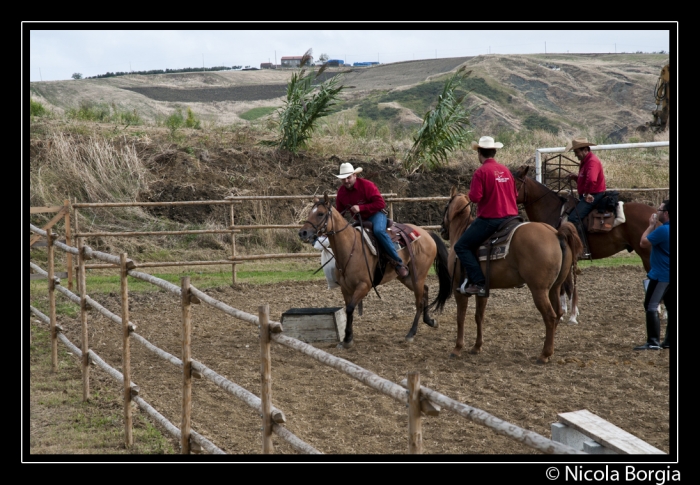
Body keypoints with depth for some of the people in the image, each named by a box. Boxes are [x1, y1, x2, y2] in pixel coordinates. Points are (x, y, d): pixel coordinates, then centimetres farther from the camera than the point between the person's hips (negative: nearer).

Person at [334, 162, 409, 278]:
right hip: (359, 220, 7)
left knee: (378, 230, -37)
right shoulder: (341, 192, 0)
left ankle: (398, 263, -34)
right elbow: (339, 212, 13)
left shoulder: (366, 185, -16)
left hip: (375, 215, -7)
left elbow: (380, 203, -20)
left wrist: (361, 208, -28)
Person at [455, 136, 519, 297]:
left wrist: (471, 192, 3)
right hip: (510, 216, 7)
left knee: (462, 246, 0)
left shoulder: (481, 172, -12)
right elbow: (515, 194, 17)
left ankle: (478, 282, -14)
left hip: (489, 219, -7)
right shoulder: (506, 170, 10)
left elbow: (474, 197, -18)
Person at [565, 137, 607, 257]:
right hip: (587, 195, 11)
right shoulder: (585, 161, 17)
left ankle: (584, 250, -27)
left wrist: (587, 193, -23)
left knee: (574, 218, -24)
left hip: (593, 196, -11)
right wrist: (575, 177, 8)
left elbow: (591, 180, -35)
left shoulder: (592, 161, -17)